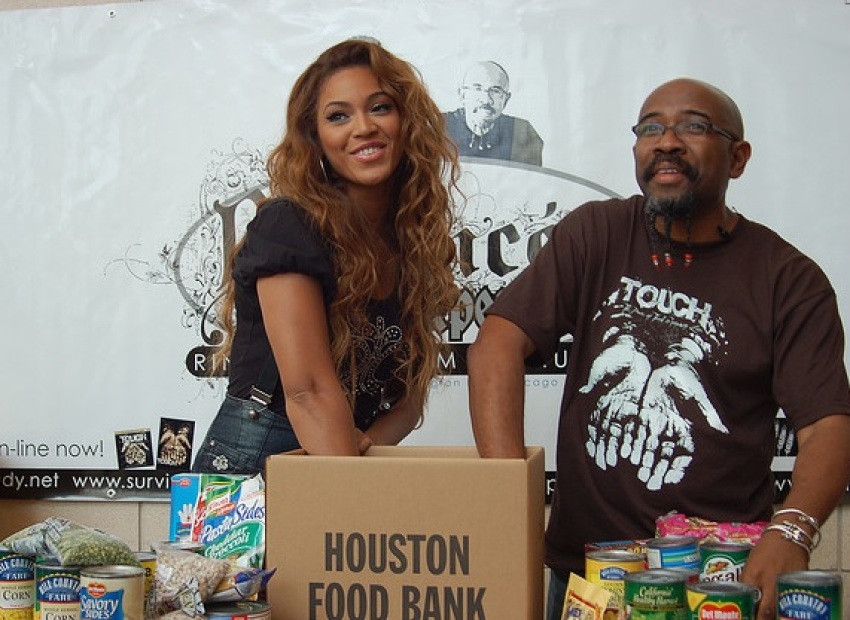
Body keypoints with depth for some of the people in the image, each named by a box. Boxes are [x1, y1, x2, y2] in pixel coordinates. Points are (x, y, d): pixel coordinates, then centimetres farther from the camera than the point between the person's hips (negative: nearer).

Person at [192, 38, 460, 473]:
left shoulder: (416, 238, 4)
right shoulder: (287, 225, -14)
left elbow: (411, 392, 4)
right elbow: (309, 390, -22)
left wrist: (370, 441, -15)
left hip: (354, 455, 5)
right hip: (253, 455, -5)